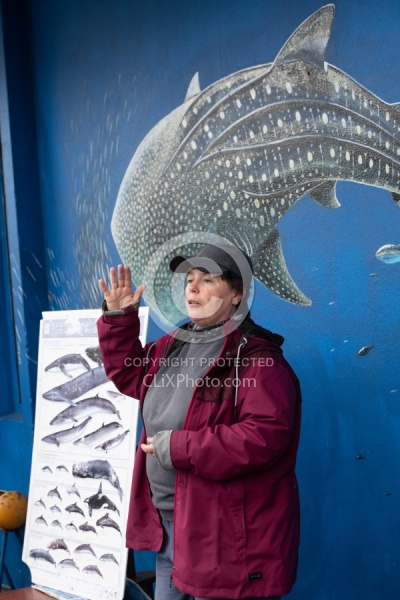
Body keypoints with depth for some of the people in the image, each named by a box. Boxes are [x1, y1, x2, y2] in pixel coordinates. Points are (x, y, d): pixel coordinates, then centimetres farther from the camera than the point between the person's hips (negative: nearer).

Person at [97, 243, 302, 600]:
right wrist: (118, 318, 10)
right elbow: (130, 375, 23)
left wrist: (178, 448, -25)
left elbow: (265, 436, -29)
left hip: (226, 533, -8)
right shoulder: (172, 346, 7)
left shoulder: (256, 357, -19)